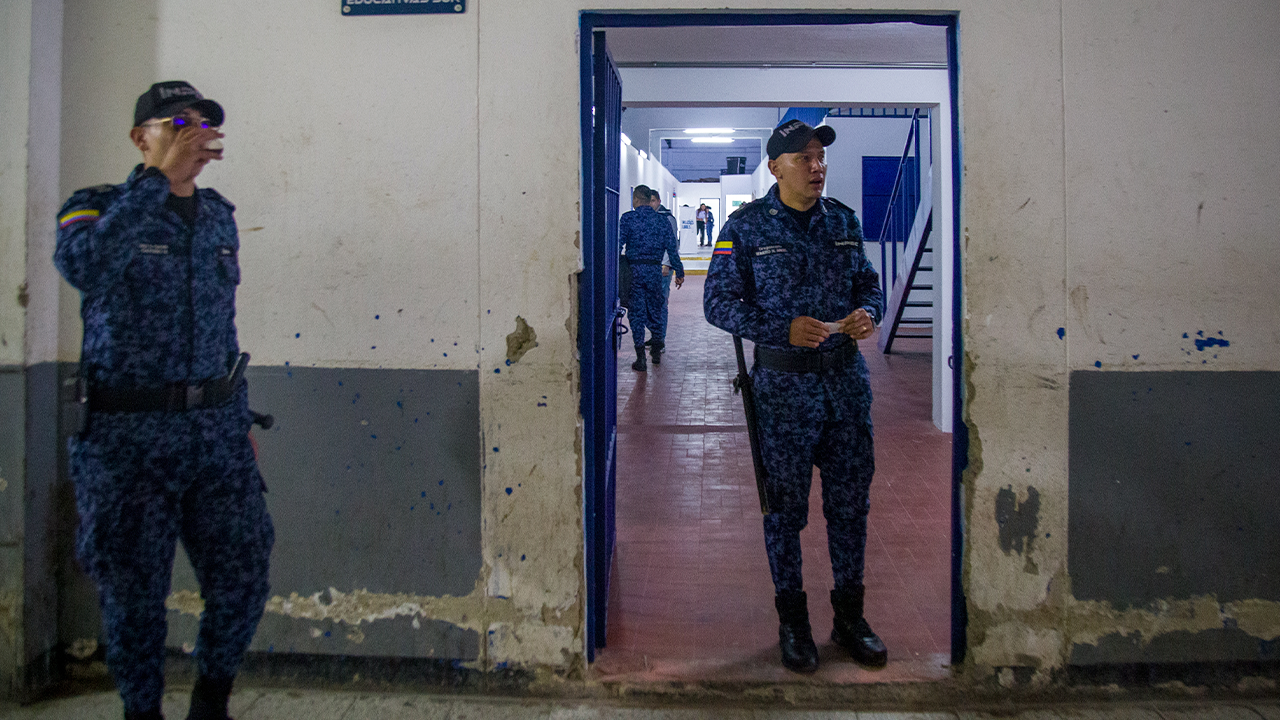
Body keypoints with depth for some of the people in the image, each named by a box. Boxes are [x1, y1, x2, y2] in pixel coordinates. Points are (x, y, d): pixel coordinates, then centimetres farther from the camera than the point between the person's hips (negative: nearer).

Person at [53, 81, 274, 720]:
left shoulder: (219, 218, 12)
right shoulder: (99, 207, -3)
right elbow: (81, 265, -29)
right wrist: (161, 176, -26)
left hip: (214, 429, 4)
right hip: (129, 433, -4)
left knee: (242, 579, 5)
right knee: (133, 593, 7)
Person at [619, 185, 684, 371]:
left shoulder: (628, 218, -3)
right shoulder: (662, 220, 6)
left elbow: (618, 243, -10)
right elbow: (672, 248, 6)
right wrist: (679, 273, 11)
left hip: (633, 270, -3)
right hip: (654, 271, 3)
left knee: (637, 313, 2)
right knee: (655, 310, 17)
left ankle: (641, 358, -1)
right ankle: (657, 351, 24)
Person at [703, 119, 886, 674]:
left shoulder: (843, 220, 9)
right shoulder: (746, 226, -5)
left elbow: (869, 281, 17)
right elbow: (718, 301, -8)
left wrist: (868, 311, -7)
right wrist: (783, 329, -20)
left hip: (847, 379, 4)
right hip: (783, 384, -4)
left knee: (850, 501, 11)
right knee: (786, 505, 6)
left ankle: (849, 618, 27)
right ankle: (792, 622, 23)